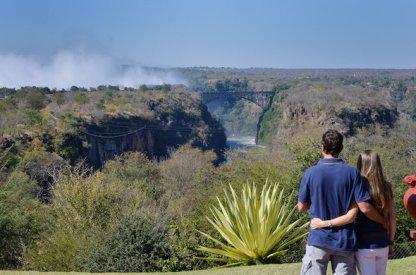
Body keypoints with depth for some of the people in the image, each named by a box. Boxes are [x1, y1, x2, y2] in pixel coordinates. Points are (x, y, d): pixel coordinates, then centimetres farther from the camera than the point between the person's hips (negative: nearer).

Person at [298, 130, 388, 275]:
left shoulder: (311, 173, -6)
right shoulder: (352, 172, -7)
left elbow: (301, 207, 2)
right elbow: (365, 207, -8)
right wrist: (384, 221, 9)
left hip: (318, 239, -1)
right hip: (344, 241, 1)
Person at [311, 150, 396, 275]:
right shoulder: (387, 187, 2)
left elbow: (350, 217, -21)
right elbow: (392, 219, 5)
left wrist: (323, 223, -17)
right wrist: (390, 242, 16)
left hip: (365, 245, -4)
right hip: (382, 244, 5)